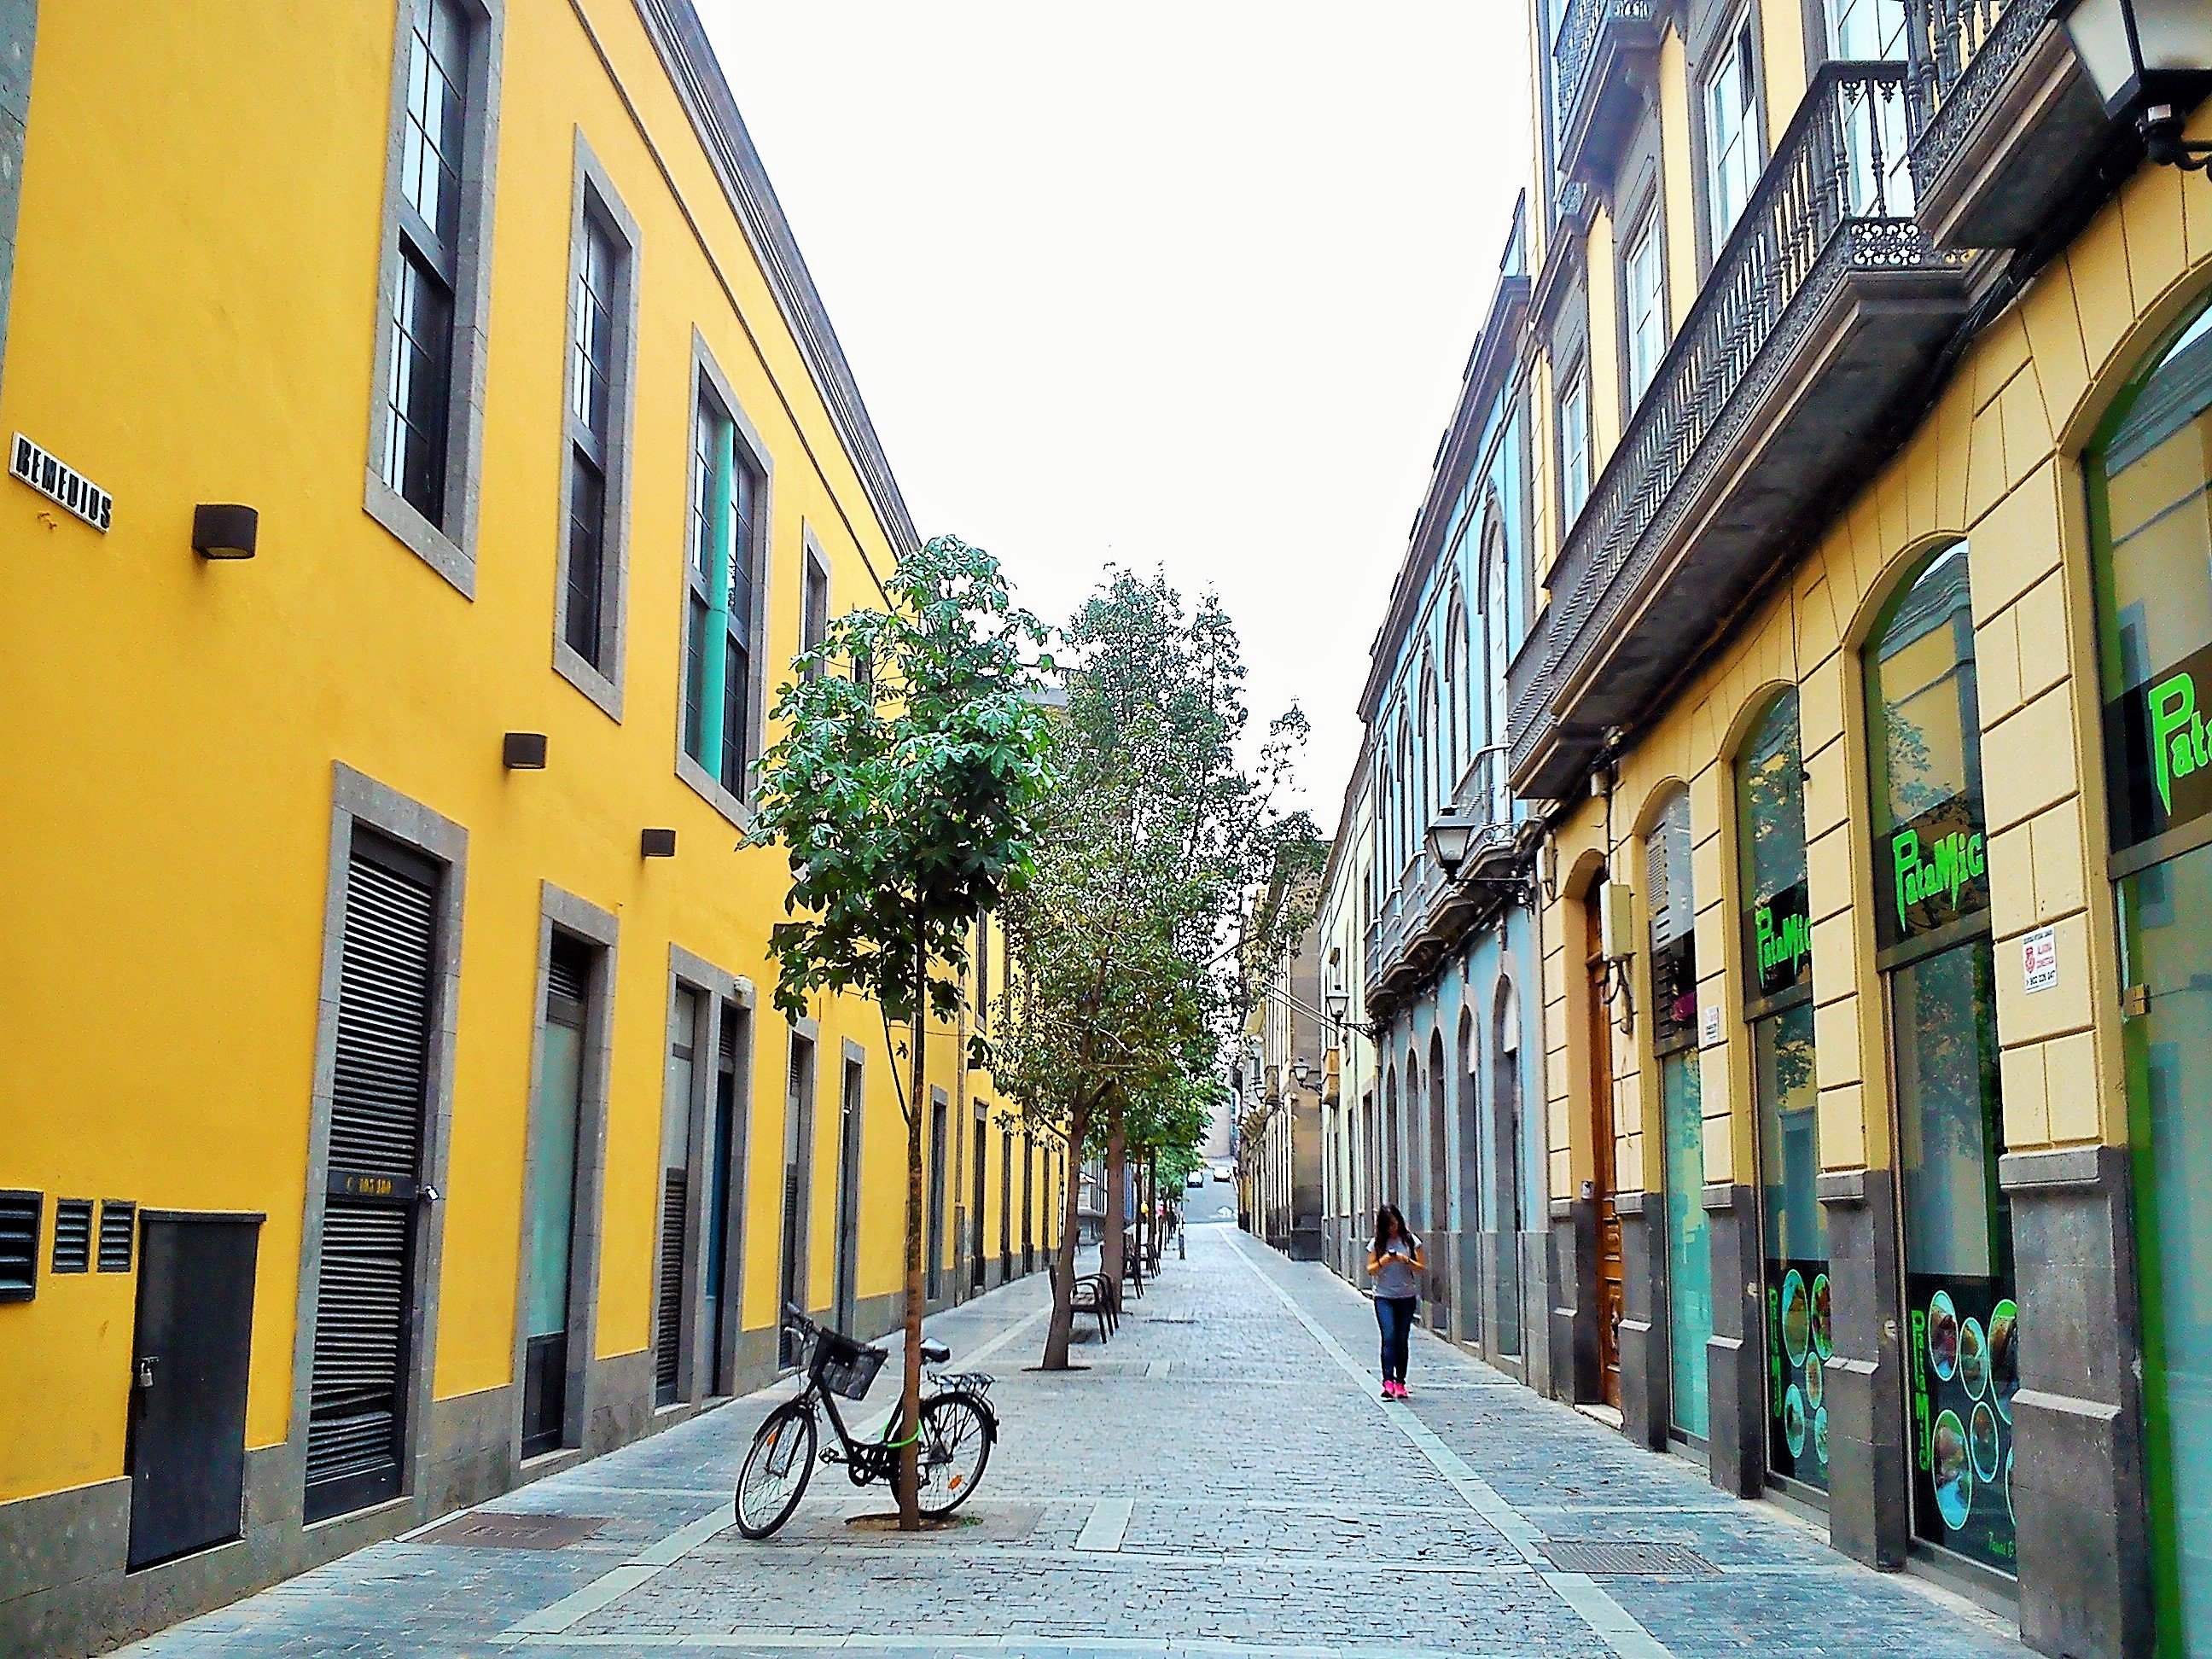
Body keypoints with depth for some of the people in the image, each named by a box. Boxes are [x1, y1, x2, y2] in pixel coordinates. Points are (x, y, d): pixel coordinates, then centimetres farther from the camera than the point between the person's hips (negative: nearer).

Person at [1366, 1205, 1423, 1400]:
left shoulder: (1410, 1240, 2)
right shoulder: (1377, 1243, 4)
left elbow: (1422, 1267, 2)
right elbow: (1370, 1270, 3)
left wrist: (1406, 1260, -16)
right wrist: (1383, 1262, -15)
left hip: (1406, 1297, 1)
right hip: (1384, 1297, -1)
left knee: (1402, 1340, 5)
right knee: (1389, 1337, -15)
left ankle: (1400, 1383, 13)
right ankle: (1388, 1381, -20)